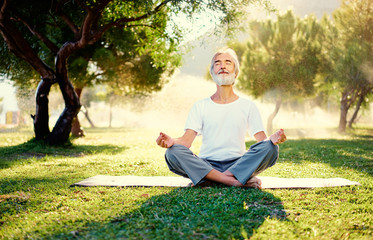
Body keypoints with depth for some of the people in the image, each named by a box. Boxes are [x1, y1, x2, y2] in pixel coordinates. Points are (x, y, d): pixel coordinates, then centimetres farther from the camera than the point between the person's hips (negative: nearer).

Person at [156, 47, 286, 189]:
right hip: (206, 165, 0)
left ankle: (209, 180, -29)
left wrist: (273, 138, -20)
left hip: (238, 164, 0)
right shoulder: (200, 106, 13)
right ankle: (235, 181, -34)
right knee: (172, 152, -27)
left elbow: (262, 140, 4)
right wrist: (171, 141, -22)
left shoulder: (248, 106, 13)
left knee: (270, 148, -27)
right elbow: (186, 141, 1)